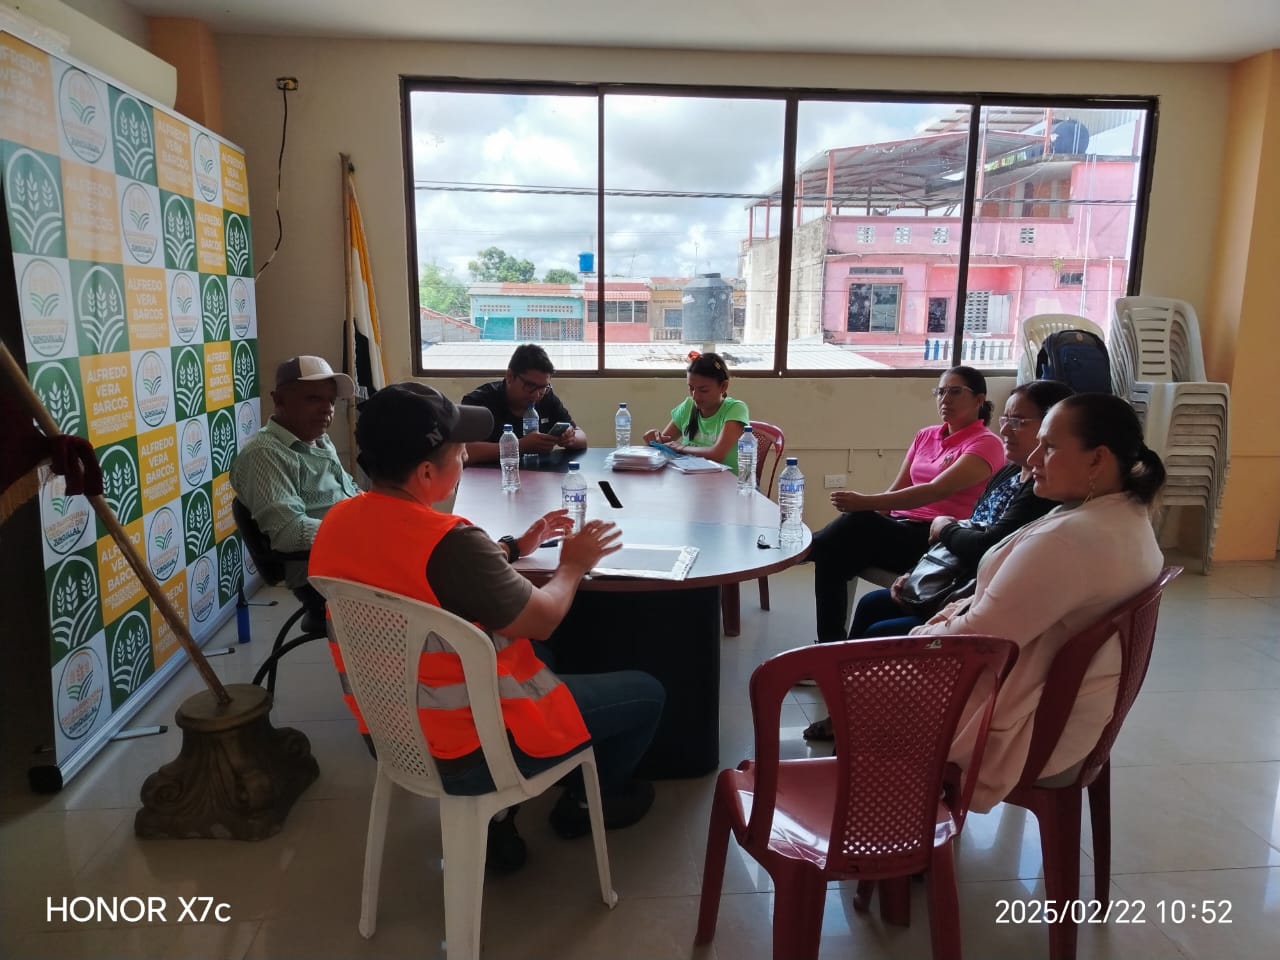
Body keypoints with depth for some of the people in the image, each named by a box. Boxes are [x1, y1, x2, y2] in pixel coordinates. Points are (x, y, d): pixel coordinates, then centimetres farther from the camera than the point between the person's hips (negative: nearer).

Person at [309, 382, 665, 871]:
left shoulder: (337, 523, -4)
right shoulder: (449, 540, -31)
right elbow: (542, 619, -17)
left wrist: (516, 548, 11)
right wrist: (573, 564, 1)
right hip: (473, 748, -8)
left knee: (536, 660, 34)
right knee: (646, 693, 10)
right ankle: (585, 803, 34)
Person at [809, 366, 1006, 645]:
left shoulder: (986, 444, -4)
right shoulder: (925, 436, 19)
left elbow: (935, 491, -20)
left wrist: (867, 502, -30)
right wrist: (865, 507, -7)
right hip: (898, 526, 6)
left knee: (858, 523, -34)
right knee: (833, 552, -25)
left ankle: (804, 547, -13)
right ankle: (831, 642, -20)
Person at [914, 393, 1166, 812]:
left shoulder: (1067, 539, -31)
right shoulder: (1130, 519, 2)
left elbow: (979, 638, -25)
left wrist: (920, 637, -8)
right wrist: (962, 607, 2)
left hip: (1030, 726, -9)